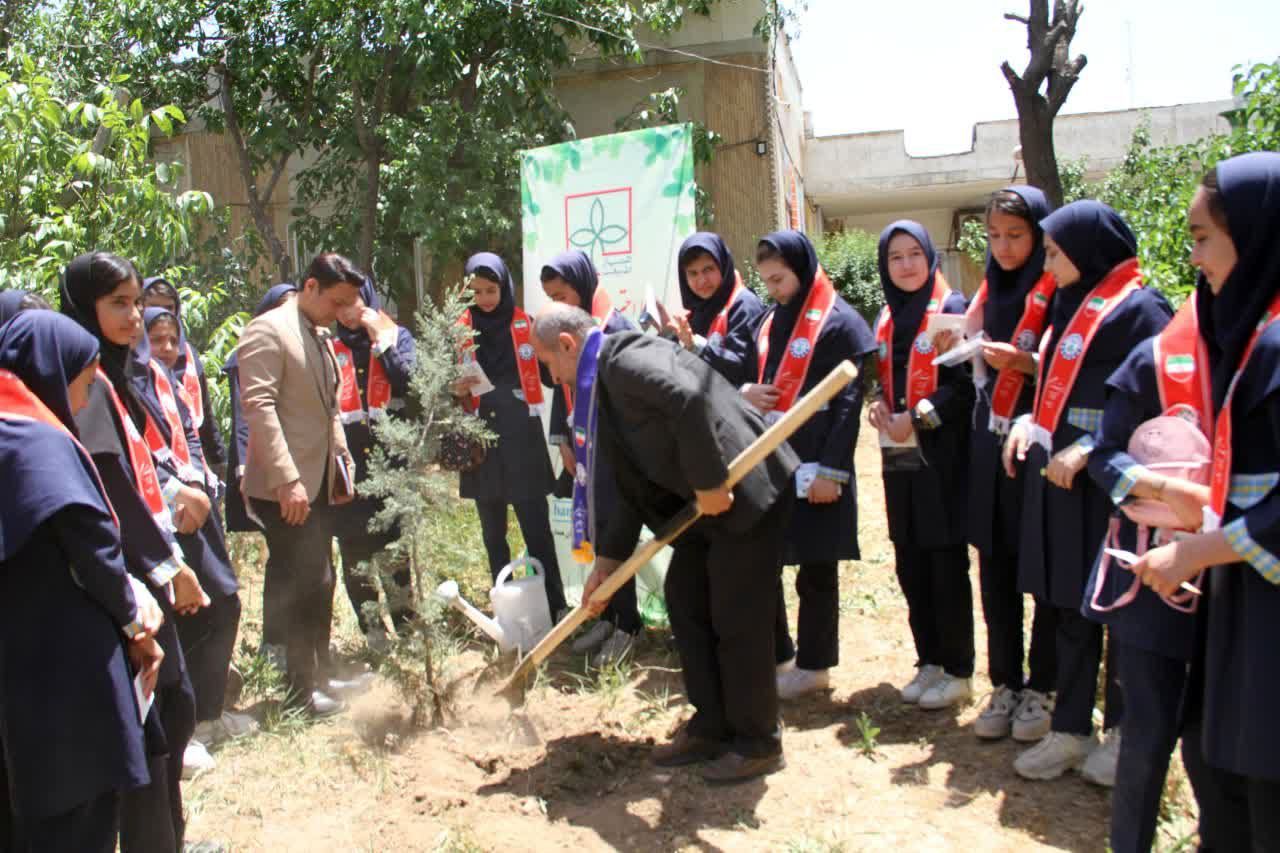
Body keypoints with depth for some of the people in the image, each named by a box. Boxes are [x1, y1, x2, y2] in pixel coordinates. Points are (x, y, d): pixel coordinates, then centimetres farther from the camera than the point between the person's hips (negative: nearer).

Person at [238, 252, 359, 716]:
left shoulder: (321, 337, 15)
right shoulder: (268, 331, -11)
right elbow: (259, 407, -20)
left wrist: (344, 463, 16)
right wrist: (288, 480, -24)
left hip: (320, 482, 8)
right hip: (285, 487, -8)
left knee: (318, 582, 14)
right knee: (309, 582, -4)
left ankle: (317, 673, 26)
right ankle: (302, 687, 11)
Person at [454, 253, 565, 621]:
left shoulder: (526, 324, 0)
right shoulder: (461, 329, 5)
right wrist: (457, 391, -11)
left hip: (522, 436, -3)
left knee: (536, 529, -7)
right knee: (493, 533, 10)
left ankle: (554, 607, -2)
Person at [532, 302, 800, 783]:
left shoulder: (626, 359, -16)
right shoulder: (605, 385, 15)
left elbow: (690, 400, -35)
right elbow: (631, 484, 15)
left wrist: (708, 483, -26)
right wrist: (608, 559, 13)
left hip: (745, 490, -10)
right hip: (704, 502, 10)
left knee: (737, 617, -2)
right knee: (684, 600, 13)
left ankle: (758, 742, 16)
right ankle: (712, 726, 27)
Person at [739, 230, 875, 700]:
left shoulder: (841, 322, -7)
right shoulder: (769, 321, 15)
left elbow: (848, 403, -12)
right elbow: (750, 375, 24)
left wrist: (831, 469, -17)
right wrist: (744, 392, 0)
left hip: (815, 465, -7)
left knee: (815, 572, 4)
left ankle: (813, 665, 18)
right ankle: (775, 656, 24)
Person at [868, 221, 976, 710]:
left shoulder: (951, 308, -4)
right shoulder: (886, 320, 15)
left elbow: (966, 380, -11)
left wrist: (918, 416, -18)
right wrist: (880, 405, 0)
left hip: (941, 454, -6)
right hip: (899, 456, 6)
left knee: (946, 563, -1)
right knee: (910, 564, 9)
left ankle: (958, 671, 11)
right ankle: (929, 661, 23)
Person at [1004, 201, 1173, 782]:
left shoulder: (1137, 309, -10)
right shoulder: (1070, 305, 16)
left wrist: (1089, 449, -21)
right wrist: (1031, 421, 4)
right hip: (1057, 478, 8)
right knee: (1069, 607, 12)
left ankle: (1124, 731, 23)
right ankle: (1069, 730, 23)